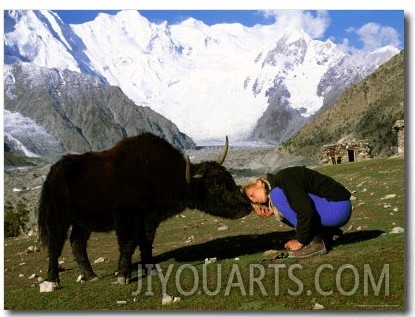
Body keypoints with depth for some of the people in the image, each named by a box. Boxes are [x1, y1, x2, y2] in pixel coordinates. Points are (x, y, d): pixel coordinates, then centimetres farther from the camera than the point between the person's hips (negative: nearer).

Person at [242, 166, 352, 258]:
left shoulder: (283, 178, -14)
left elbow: (306, 211, -22)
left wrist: (300, 241, -12)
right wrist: (273, 212, 0)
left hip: (338, 207, -9)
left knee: (277, 195, -15)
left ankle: (315, 242, -10)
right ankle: (326, 232, 14)